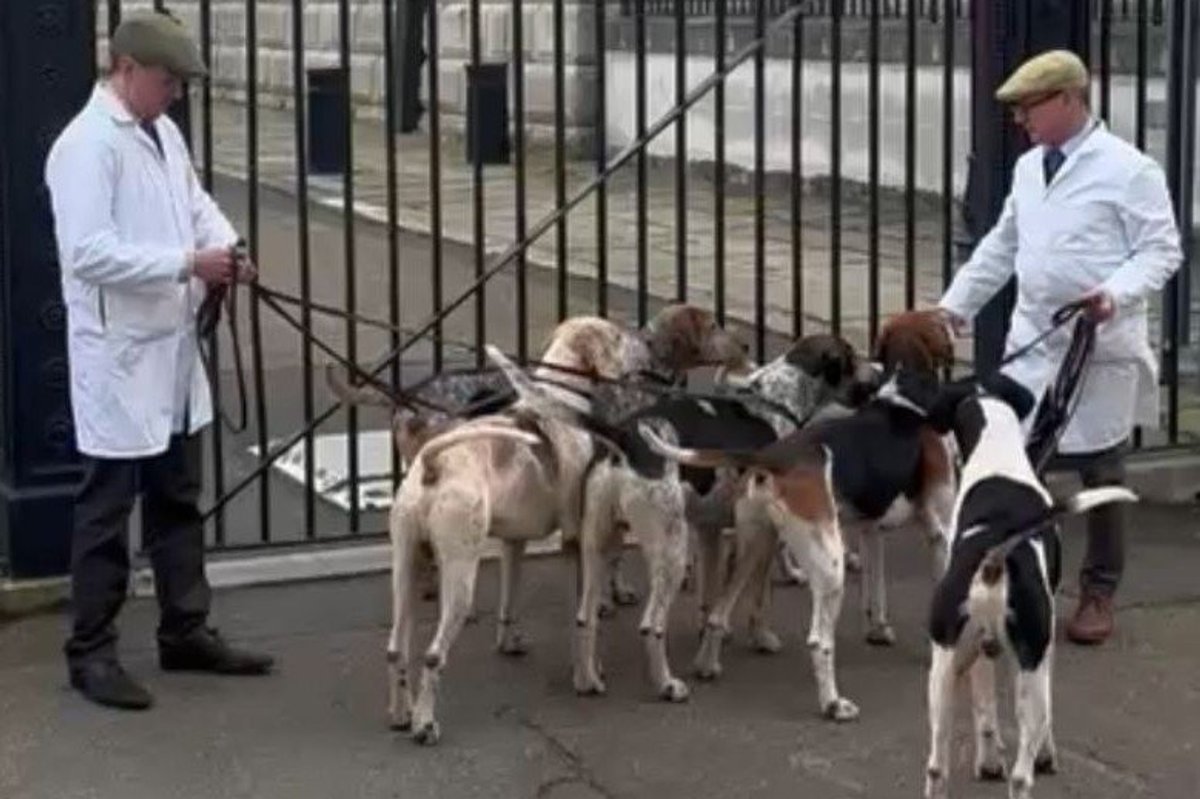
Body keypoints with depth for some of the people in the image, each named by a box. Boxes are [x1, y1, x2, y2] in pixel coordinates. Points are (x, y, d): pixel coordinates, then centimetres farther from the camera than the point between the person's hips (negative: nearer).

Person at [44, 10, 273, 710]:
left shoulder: (164, 132, 9)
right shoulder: (87, 145, -18)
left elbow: (195, 202, 18)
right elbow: (89, 253, -25)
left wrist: (225, 246, -4)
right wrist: (188, 263, -25)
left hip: (173, 346, 9)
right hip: (118, 354, -9)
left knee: (178, 500, 17)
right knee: (108, 508, 1)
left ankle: (186, 632, 28)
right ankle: (91, 652, 11)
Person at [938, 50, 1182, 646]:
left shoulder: (1127, 168, -10)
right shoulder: (1028, 167, 11)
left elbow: (1162, 250, -11)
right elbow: (1001, 246, 19)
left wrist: (1116, 294, -27)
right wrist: (955, 305, 17)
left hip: (1102, 348, -6)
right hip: (1032, 344, 6)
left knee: (1101, 475, 6)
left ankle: (1098, 593, 19)